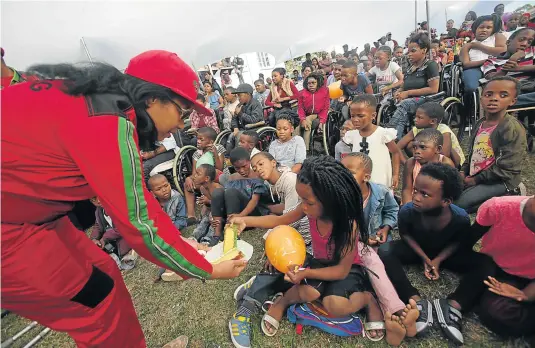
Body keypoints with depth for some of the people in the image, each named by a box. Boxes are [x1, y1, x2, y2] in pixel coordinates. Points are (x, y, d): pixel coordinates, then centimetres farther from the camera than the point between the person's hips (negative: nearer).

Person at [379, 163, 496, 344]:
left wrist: (439, 259, -19)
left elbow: (459, 242, -8)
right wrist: (424, 258, -18)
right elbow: (405, 234, -11)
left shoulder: (461, 218, -29)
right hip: (416, 249, -1)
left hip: (446, 252, 2)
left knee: (485, 263, -22)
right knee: (384, 251, -30)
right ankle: (418, 302, -27)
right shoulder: (407, 211, -32)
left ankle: (453, 305, -25)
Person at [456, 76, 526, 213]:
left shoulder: (512, 128, -18)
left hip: (500, 181, -7)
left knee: (459, 203, -21)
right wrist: (463, 171, 0)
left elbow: (506, 168, -20)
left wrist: (477, 179, -16)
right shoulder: (479, 124, 6)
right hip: (474, 177, 8)